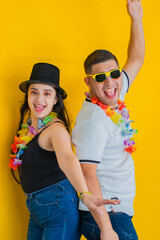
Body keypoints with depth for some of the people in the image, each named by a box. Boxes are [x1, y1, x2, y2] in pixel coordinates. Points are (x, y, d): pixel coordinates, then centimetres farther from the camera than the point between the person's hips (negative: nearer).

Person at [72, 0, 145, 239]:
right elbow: (87, 174, -25)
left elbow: (136, 60, 21)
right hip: (103, 215, -9)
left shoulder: (114, 100, 6)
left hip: (119, 211, 9)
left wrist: (136, 19, 14)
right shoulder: (94, 120, -20)